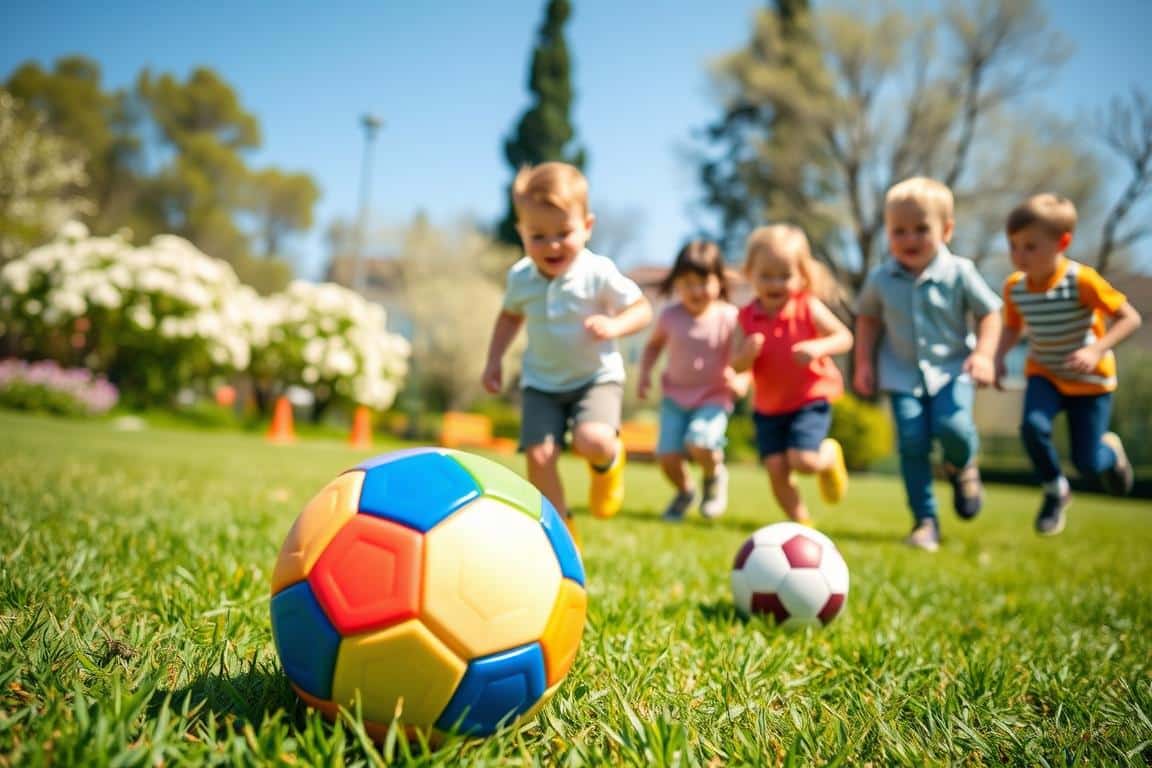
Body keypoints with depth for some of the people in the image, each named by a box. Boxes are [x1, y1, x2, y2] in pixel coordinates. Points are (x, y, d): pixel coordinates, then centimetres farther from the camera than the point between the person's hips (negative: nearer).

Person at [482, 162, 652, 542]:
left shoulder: (600, 273, -15)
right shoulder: (520, 277, -4)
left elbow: (642, 308, -7)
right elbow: (510, 315, 16)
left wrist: (614, 326, -27)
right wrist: (494, 360, 9)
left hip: (596, 376, -3)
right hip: (542, 382, 3)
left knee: (593, 441, -29)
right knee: (539, 455, -12)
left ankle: (609, 462, 12)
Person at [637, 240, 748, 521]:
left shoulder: (729, 318, -10)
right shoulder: (670, 316, -2)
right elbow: (653, 345, 15)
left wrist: (741, 381, -22)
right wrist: (644, 373, 0)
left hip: (713, 397, -3)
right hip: (675, 395, 3)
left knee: (699, 443, -29)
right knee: (668, 456, -9)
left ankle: (714, 476, 8)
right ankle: (684, 492, 26)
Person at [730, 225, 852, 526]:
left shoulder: (808, 308, -10)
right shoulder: (747, 317, -5)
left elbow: (845, 337, -9)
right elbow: (736, 365, -4)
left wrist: (818, 348, -29)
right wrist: (747, 354, -28)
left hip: (810, 400, -3)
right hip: (768, 407, 3)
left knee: (803, 460, -17)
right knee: (776, 468, -2)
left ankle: (830, 455, 19)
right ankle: (801, 522, 19)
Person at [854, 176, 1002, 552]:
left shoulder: (959, 272, -5)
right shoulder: (880, 279, -1)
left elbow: (989, 313, 4)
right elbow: (868, 317, 15)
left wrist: (983, 354, -9)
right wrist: (864, 363, 9)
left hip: (952, 368, -1)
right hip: (903, 374, 2)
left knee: (953, 426, -24)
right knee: (912, 442, -8)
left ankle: (962, 466, 14)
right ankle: (925, 521, 3)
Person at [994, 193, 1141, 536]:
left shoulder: (1082, 280, -24)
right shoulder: (1014, 286, -10)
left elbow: (1130, 318, -18)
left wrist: (1097, 350, -32)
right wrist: (999, 357, -12)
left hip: (1090, 379, -3)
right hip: (1044, 374, 3)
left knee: (1087, 462, -2)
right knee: (1032, 425, -27)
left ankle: (1110, 451, 39)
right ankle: (1055, 491, 1)